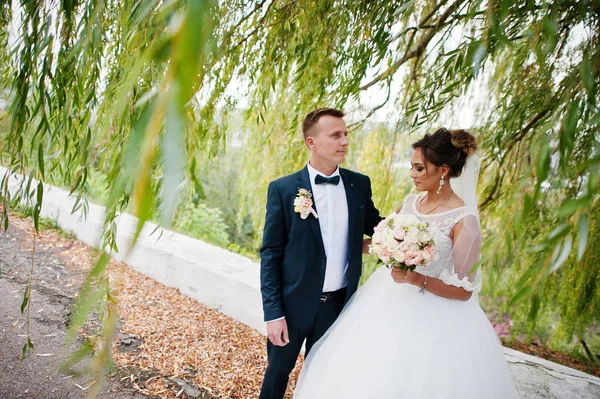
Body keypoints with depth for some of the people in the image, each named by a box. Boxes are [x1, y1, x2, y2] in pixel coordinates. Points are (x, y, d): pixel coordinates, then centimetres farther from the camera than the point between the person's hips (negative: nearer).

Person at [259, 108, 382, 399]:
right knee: (279, 369, 21)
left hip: (339, 303, 3)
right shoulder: (283, 189, -12)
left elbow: (375, 226, 10)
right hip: (294, 303, -2)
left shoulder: (360, 184, -2)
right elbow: (271, 254, -10)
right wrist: (273, 312, -12)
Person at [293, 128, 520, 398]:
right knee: (369, 377, 18)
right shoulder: (410, 203, 1)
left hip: (430, 318, -6)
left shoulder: (464, 221, -18)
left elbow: (464, 291, -15)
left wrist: (416, 279, -26)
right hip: (388, 303, 6)